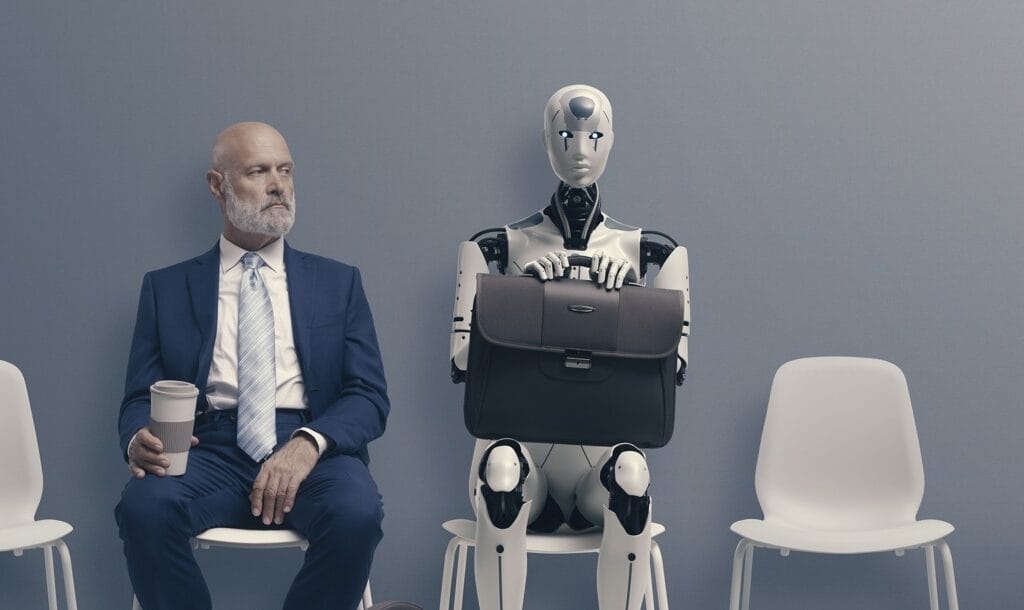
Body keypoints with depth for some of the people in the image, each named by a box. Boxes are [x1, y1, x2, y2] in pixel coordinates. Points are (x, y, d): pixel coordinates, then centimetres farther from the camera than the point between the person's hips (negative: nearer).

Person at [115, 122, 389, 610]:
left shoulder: (338, 283, 17)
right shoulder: (166, 288, 17)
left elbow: (369, 395, 7)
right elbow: (139, 398, 13)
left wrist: (309, 443, -15)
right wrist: (139, 438, -13)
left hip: (312, 451, 0)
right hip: (209, 453, 0)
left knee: (356, 512, -34)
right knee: (143, 507, -33)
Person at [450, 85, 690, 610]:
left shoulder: (654, 252, 10)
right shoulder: (493, 248, 8)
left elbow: (673, 362, 0)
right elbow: (461, 360, -2)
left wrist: (628, 296, -15)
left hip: (602, 452, 1)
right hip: (519, 440, -1)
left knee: (631, 469, -35)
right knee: (503, 464, -37)